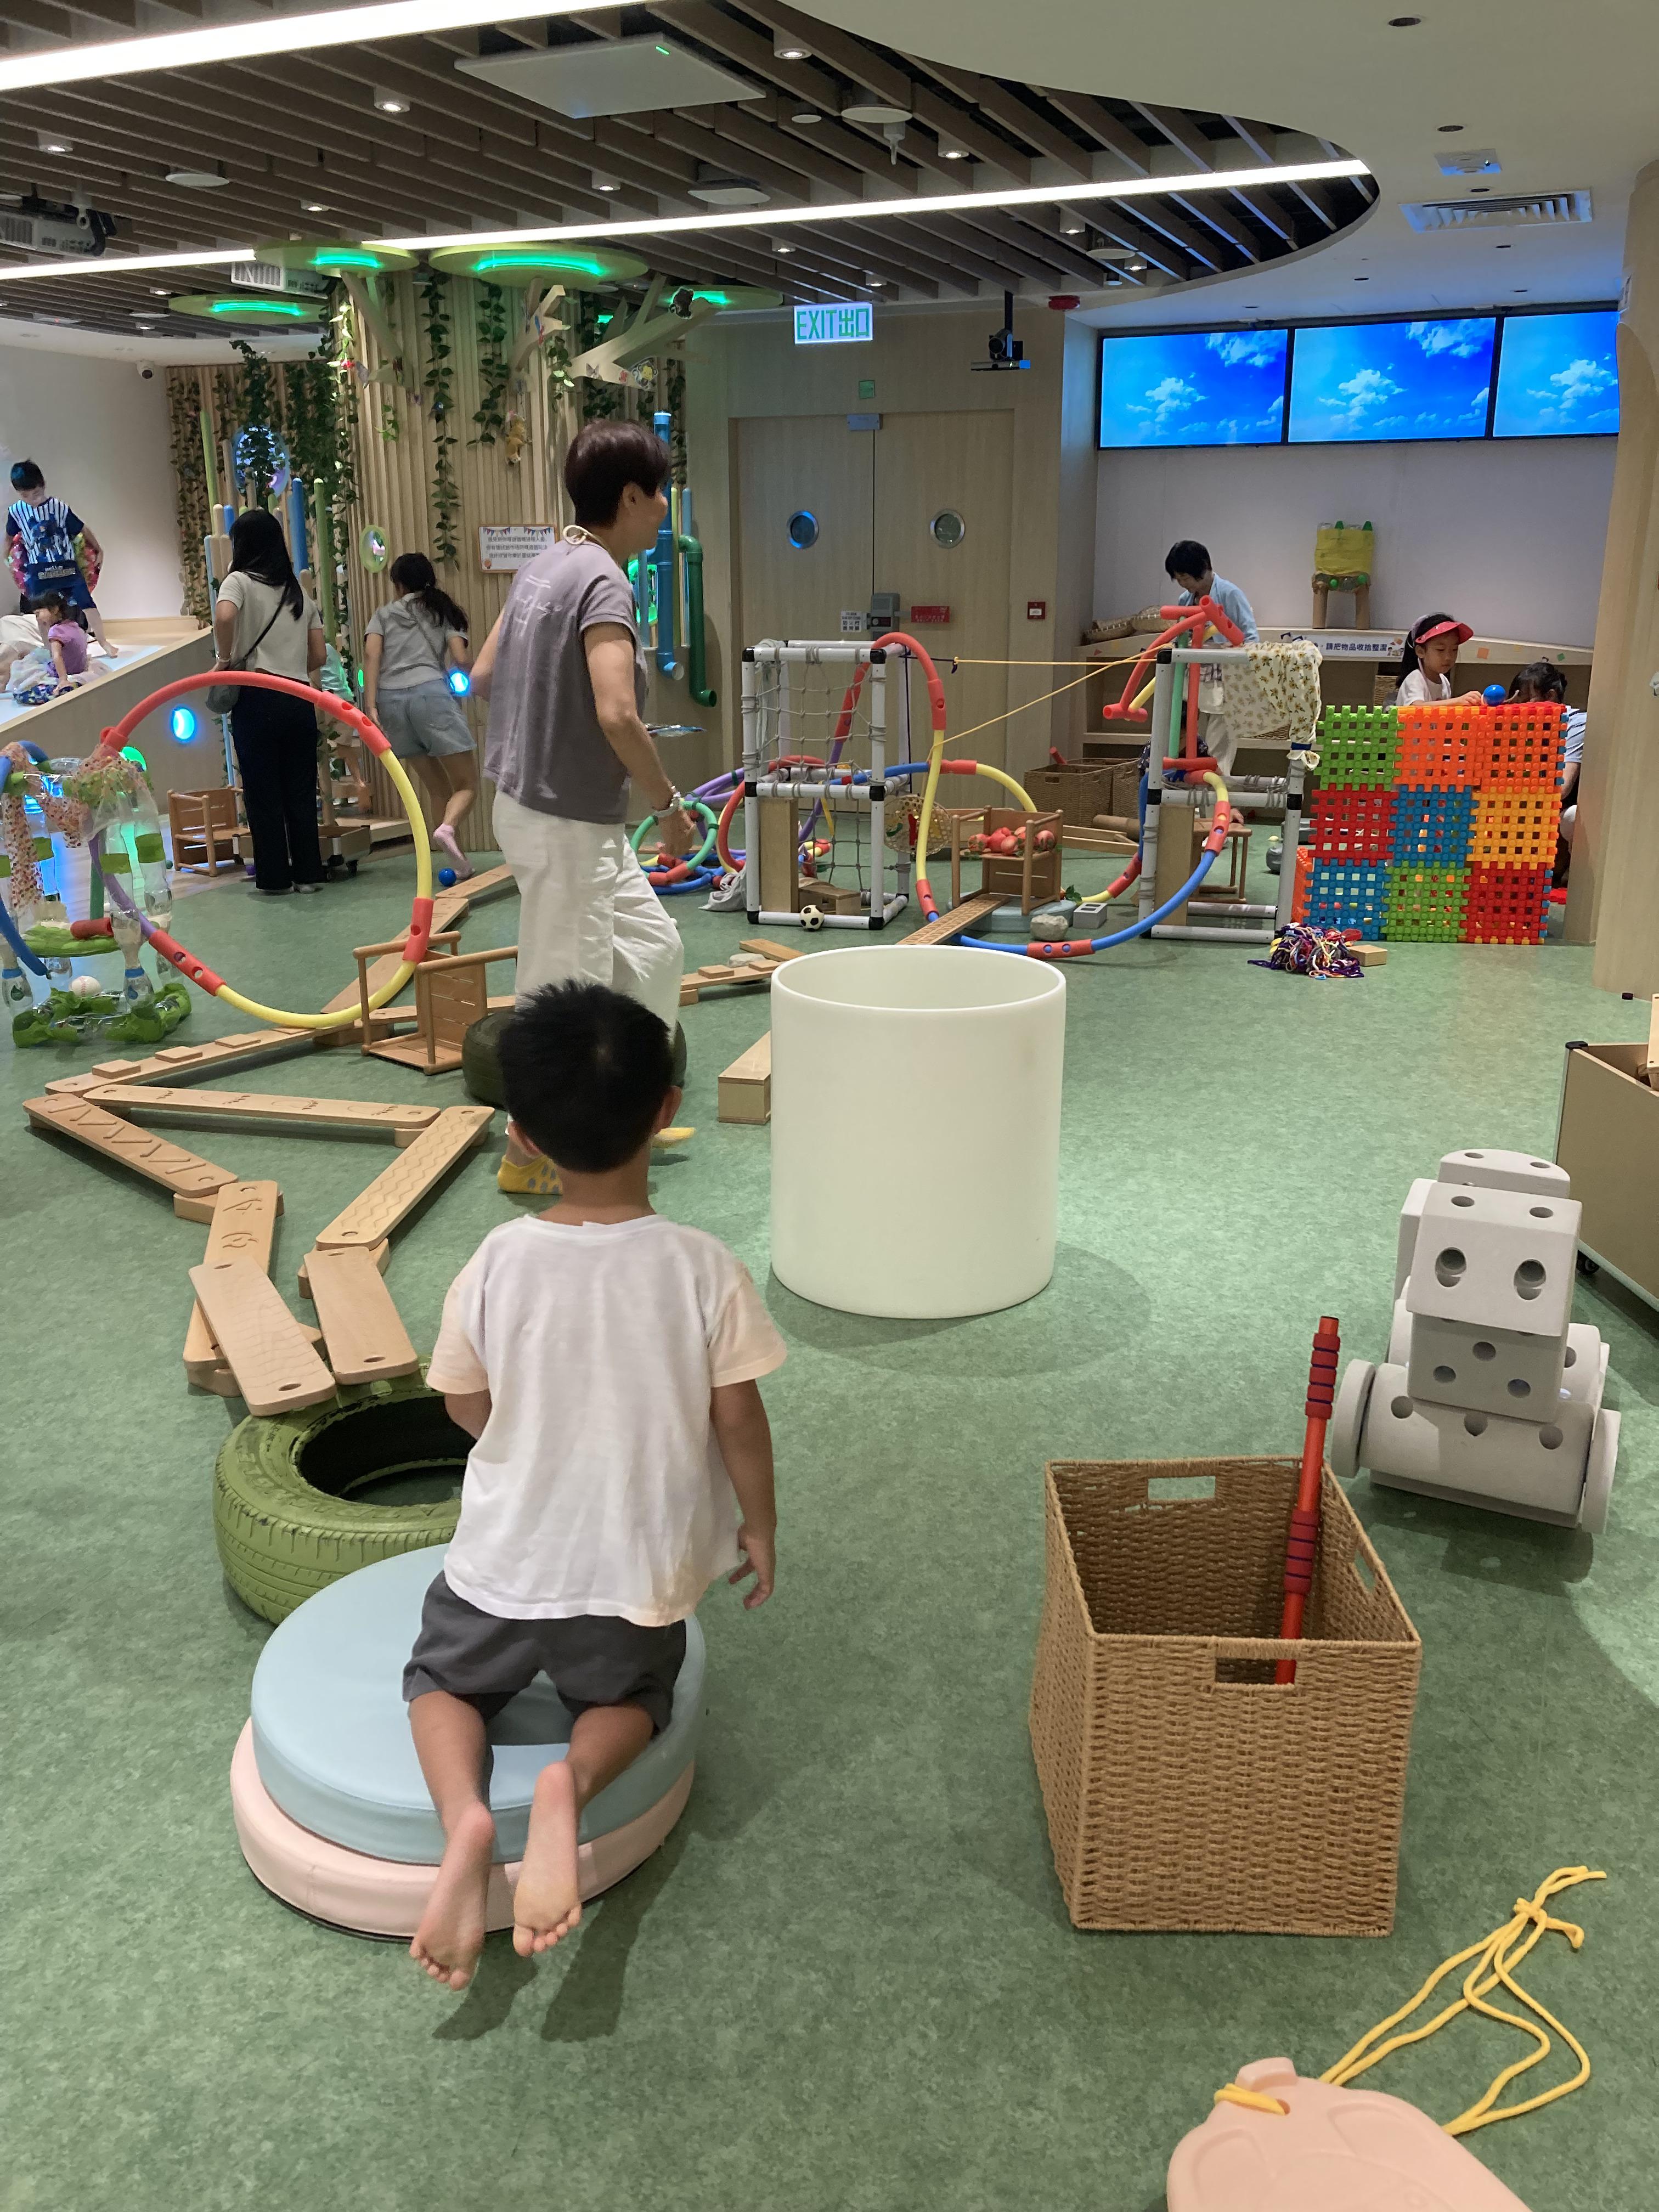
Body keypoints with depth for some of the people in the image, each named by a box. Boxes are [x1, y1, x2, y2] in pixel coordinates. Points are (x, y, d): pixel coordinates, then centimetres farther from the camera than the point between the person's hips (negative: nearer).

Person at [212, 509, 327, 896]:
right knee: (301, 790, 9)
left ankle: (274, 877, 6)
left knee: (263, 791, 3)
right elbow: (319, 655, 13)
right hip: (300, 700, 4)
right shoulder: (298, 590, 16)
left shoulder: (240, 581, 1)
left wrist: (226, 660, -8)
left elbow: (224, 616, -22)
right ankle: (308, 873, 10)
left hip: (258, 700, -4)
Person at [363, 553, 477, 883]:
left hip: (391, 699, 3)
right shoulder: (444, 610, 17)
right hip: (431, 693, -3)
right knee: (467, 785, -1)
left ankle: (461, 864, 8)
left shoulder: (384, 613, 20)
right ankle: (446, 828, -33)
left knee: (437, 787, 12)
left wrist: (370, 706, -3)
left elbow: (371, 654, 3)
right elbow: (462, 659, 3)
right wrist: (468, 655, 27)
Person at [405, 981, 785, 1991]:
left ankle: (465, 1814, -5)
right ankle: (571, 1784, -8)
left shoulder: (497, 1262, -13)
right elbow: (738, 1418, -11)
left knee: (444, 1678, 26)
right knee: (630, 1698, 26)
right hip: (644, 1568, 0)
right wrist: (760, 1526, 5)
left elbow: (468, 1403, -1)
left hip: (509, 1557, 1)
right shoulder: (704, 1267, -18)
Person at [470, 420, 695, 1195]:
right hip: (566, 820, -10)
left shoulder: (545, 567, 10)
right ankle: (530, 1154, 18)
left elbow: (483, 675, 16)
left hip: (532, 801, 10)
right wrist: (669, 803, -18)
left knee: (650, 948, 20)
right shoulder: (604, 584, -19)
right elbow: (617, 715, -31)